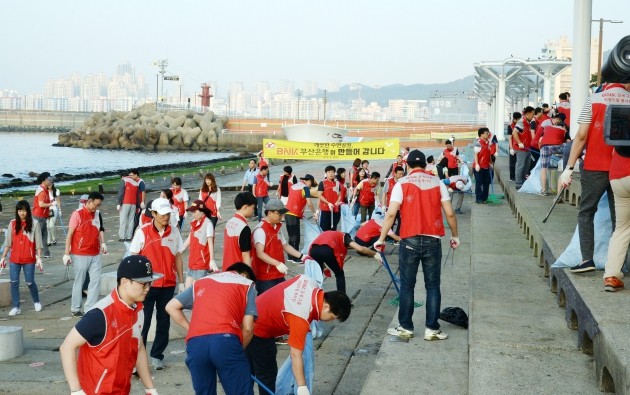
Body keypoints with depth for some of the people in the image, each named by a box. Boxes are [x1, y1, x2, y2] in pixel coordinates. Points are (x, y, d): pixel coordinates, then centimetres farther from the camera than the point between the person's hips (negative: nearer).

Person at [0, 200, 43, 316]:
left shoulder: (34, 224, -3)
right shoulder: (12, 223, 4)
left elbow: (38, 243, -4)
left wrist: (39, 258, -9)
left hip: (29, 260, -2)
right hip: (14, 259, 3)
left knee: (30, 282, 3)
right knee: (14, 283, 0)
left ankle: (36, 302, 27)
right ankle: (16, 307, 7)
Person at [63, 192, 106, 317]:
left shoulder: (97, 214, 8)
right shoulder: (78, 214, -10)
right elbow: (70, 233, -9)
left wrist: (103, 242, 5)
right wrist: (66, 254, -10)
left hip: (95, 254, 5)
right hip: (80, 255, -5)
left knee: (96, 281, 1)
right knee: (79, 282, 6)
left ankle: (90, 308, 8)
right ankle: (76, 309, 19)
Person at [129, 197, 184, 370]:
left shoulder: (174, 232, 3)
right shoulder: (142, 232, -6)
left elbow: (178, 257, 10)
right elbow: (134, 257, -2)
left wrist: (181, 282, 9)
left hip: (168, 285, 3)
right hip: (147, 284, -3)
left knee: (164, 321, 9)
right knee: (143, 321, 0)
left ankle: (157, 355, 21)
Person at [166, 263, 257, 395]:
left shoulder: (201, 282, 31)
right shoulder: (247, 284, 22)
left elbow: (171, 307, 27)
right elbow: (247, 327, 11)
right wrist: (239, 350, 25)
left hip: (195, 343, 3)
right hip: (226, 340, -3)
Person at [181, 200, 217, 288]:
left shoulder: (208, 223, -13)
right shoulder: (194, 223, 10)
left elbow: (210, 243, -17)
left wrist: (212, 260, -21)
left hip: (202, 262, -8)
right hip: (192, 261, 8)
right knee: (188, 288, 9)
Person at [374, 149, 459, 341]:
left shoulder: (402, 184, -2)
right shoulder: (437, 183, 3)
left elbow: (391, 214, -9)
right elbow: (449, 213, 2)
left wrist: (381, 238, -1)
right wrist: (454, 235, 17)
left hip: (410, 241, -1)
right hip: (432, 241, 1)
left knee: (407, 286, 9)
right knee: (433, 286, 8)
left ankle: (405, 327, 14)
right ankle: (432, 329, 8)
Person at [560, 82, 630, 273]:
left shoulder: (594, 99, -4)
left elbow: (581, 136, -7)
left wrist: (569, 168, -4)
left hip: (595, 167, -2)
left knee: (586, 213, 9)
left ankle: (587, 259, -3)